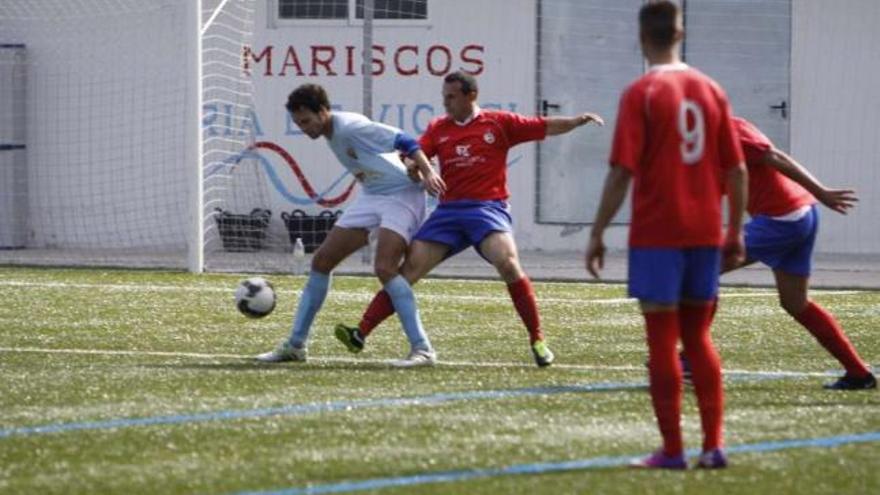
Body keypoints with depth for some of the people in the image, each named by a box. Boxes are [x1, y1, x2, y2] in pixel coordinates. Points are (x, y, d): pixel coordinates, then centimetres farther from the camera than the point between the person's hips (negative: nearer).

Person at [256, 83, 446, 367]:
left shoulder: (350, 127, -22)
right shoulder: (332, 137, 6)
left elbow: (403, 142, -24)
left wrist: (427, 173, -34)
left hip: (401, 196, -9)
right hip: (371, 197, 9)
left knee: (384, 268, -25)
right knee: (321, 260, 6)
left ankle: (422, 349, -20)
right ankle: (296, 345, 14)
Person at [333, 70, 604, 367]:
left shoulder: (499, 123, 5)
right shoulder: (438, 129, 13)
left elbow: (545, 128, 5)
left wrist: (579, 120, -8)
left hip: (488, 207, -3)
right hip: (449, 211, 3)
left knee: (507, 263, -26)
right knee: (409, 270, -3)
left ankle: (537, 340, -15)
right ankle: (361, 334, -4)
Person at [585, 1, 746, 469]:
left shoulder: (641, 94, -8)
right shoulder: (711, 91, 6)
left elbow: (622, 172, -14)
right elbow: (736, 170, 7)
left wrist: (597, 234, -8)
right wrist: (735, 232, 15)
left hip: (656, 233, -5)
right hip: (705, 233, 5)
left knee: (662, 339, 1)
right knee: (698, 336, 14)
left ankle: (672, 450, 0)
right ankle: (713, 445, 8)